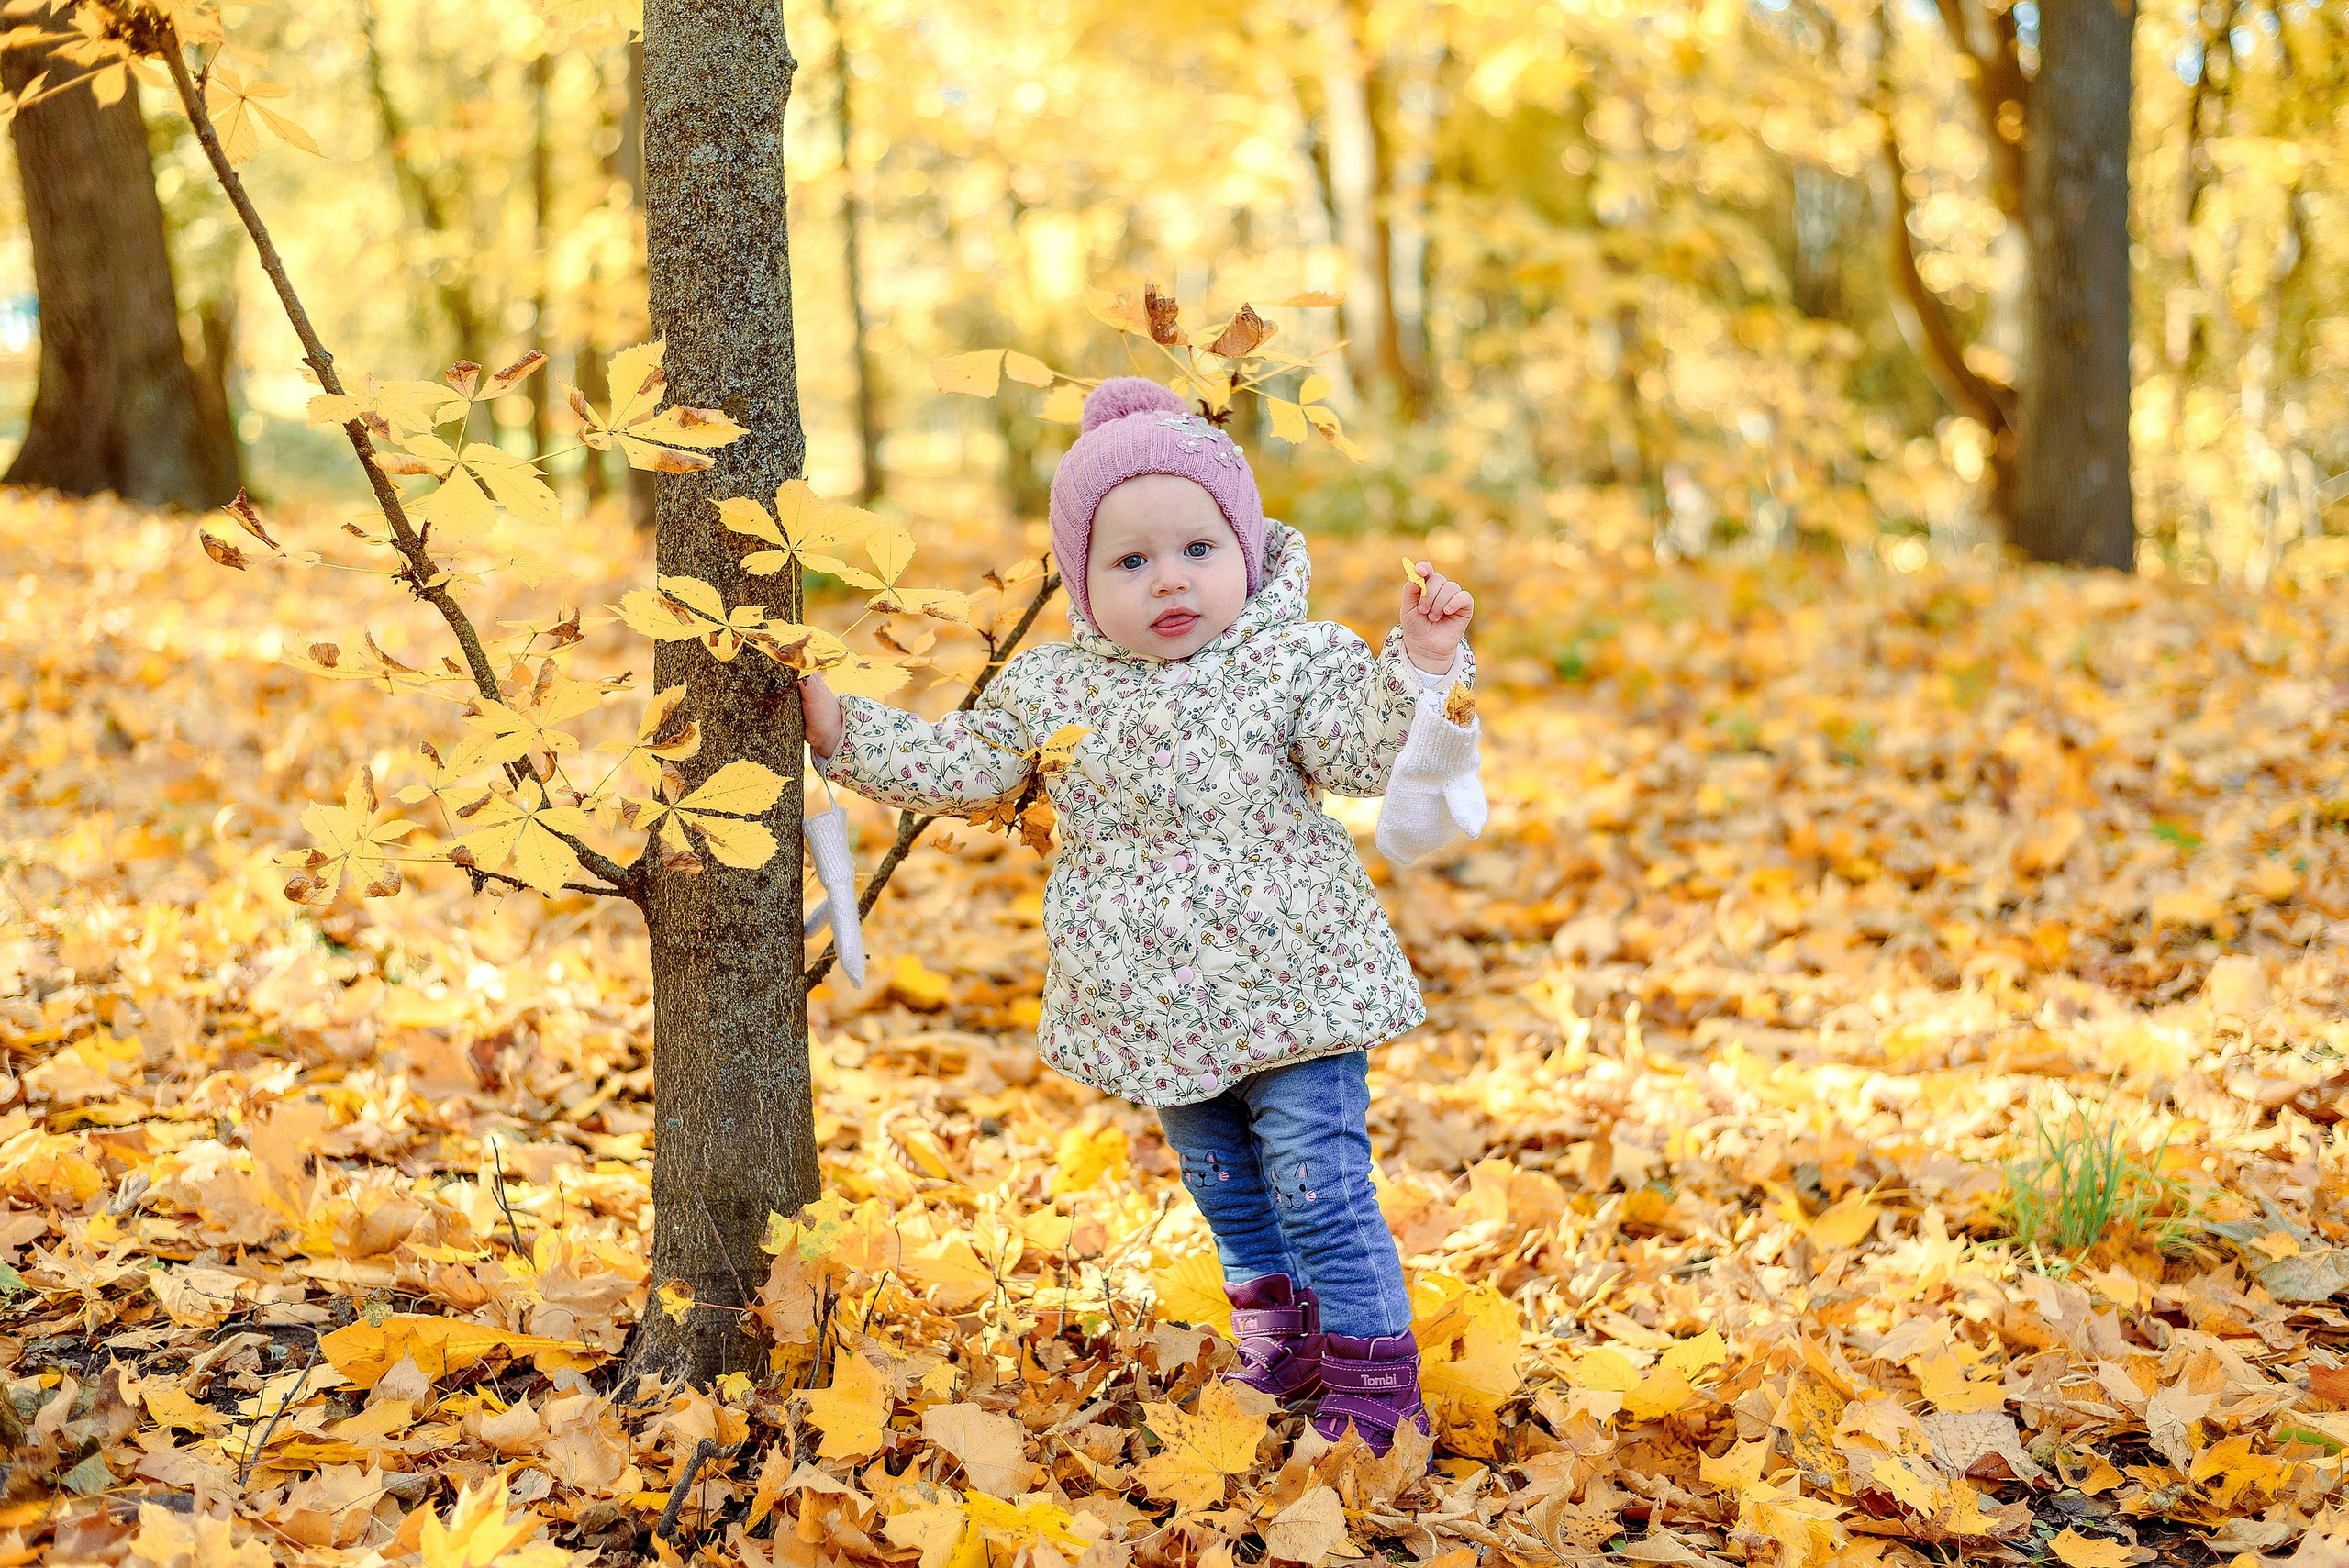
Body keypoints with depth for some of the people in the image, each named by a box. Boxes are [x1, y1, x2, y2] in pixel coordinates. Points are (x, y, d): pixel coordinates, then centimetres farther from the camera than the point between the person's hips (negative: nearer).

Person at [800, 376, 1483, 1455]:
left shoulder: (1294, 659, -8)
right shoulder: (1050, 687, 2)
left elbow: (1364, 753, -17)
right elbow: (955, 767, 10)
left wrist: (1420, 664, -31)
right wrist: (840, 726, 4)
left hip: (1289, 994, -5)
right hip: (1156, 1015, 5)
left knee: (1321, 1194, -6)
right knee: (1227, 1196, 20)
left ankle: (1371, 1384, 5)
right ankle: (1280, 1355, 38)